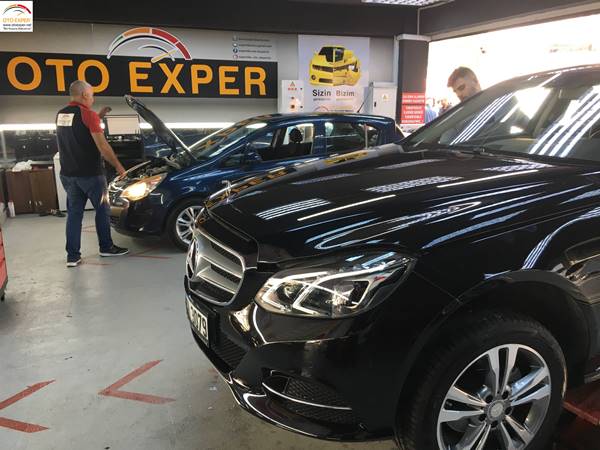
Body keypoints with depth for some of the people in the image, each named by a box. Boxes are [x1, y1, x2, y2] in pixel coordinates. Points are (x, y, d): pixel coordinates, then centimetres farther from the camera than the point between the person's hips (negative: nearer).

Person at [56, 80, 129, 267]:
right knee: (102, 209, 10)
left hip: (68, 174, 6)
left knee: (74, 212, 8)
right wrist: (118, 166, -7)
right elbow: (102, 146, -15)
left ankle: (72, 256, 7)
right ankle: (106, 247, 20)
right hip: (90, 174, -6)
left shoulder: (60, 115, 11)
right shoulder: (88, 114, -12)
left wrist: (99, 116, 26)